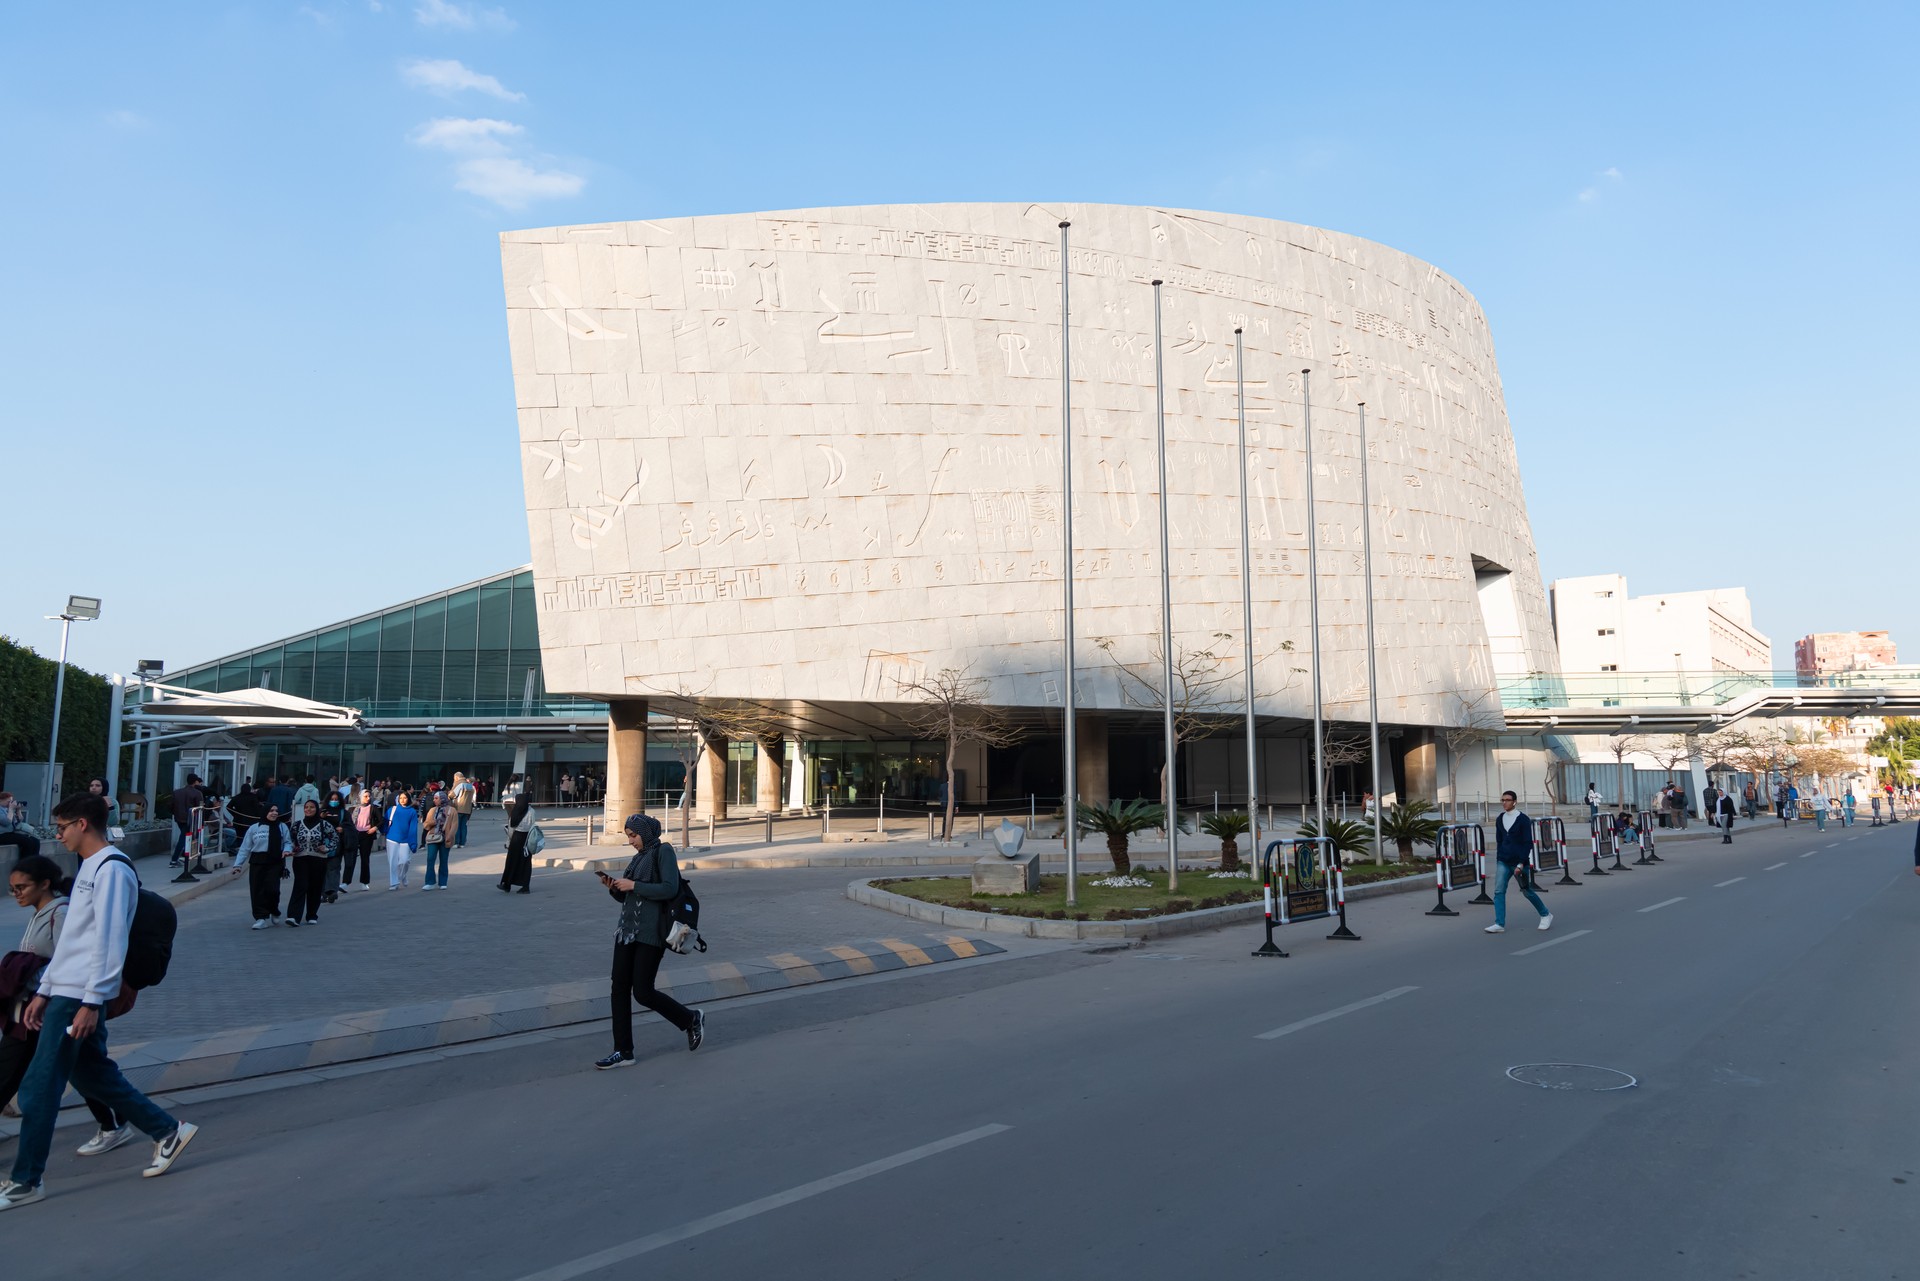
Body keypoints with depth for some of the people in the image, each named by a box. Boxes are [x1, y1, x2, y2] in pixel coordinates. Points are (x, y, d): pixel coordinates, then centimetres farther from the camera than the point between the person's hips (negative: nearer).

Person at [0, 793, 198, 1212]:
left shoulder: (112, 869, -14)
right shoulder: (89, 868, 17)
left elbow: (108, 940, -19)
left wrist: (91, 1002, -21)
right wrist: (44, 992, 19)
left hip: (80, 996, -10)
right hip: (65, 991, 10)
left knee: (38, 1088, -4)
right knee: (93, 1075, 13)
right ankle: (169, 1132, 20)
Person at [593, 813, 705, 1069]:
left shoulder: (663, 851, -6)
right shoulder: (638, 858, 17)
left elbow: (670, 889, -18)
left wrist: (633, 885, -17)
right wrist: (613, 887, 0)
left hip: (650, 933, -8)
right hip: (627, 930, 8)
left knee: (643, 992, -7)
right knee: (619, 988, 3)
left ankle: (691, 1019, 15)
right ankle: (623, 1052, 11)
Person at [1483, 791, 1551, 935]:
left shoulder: (1523, 819, -10)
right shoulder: (1500, 819, 7)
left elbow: (1528, 843, -11)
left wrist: (1521, 864, -16)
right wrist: (1499, 859, 12)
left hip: (1520, 862, -5)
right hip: (1504, 862, 5)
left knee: (1527, 891, 7)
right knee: (1499, 891, -7)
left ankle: (1545, 915, 30)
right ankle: (1499, 924, -7)